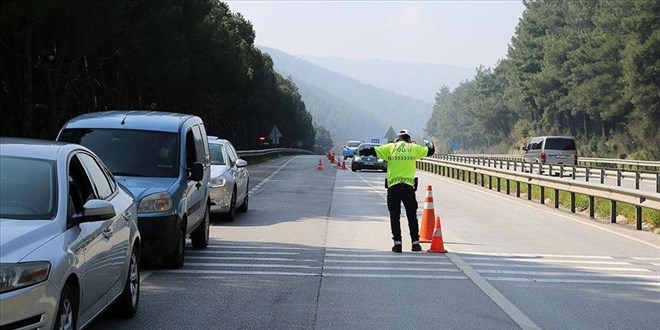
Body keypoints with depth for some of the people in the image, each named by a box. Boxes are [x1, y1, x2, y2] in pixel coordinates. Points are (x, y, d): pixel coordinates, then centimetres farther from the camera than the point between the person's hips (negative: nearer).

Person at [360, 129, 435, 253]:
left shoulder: (390, 147, 5)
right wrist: (430, 144, 42)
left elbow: (373, 151, 4)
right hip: (409, 186, 1)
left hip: (393, 186, 0)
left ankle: (397, 243, -3)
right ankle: (415, 242, 12)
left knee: (394, 215, 4)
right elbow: (429, 151, 20)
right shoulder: (414, 148, 8)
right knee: (412, 215, 11)